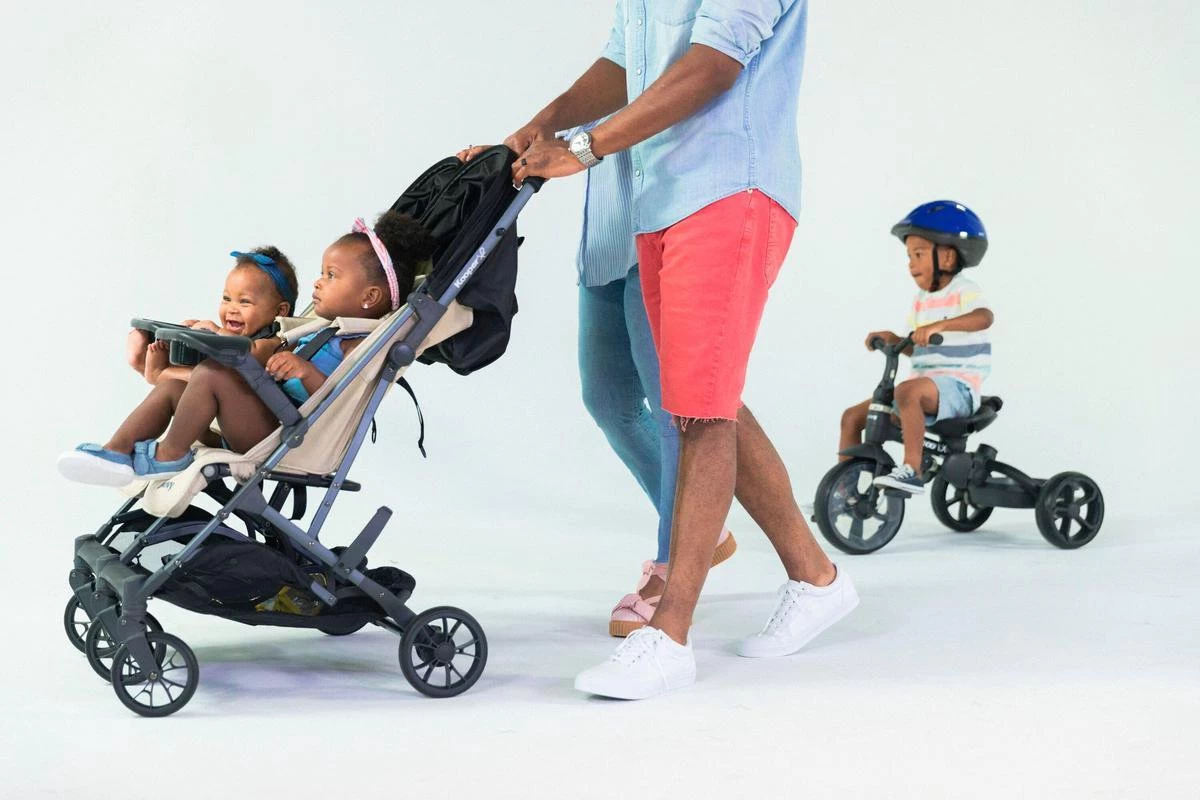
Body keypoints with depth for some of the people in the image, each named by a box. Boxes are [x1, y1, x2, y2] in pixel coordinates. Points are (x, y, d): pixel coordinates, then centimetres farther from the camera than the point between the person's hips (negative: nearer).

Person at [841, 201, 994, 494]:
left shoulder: (964, 291, -7)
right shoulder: (921, 300, 17)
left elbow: (985, 316, -30)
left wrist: (938, 326, -43)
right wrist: (892, 339, 1)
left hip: (957, 387, -8)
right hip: (924, 383, 8)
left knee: (907, 391, -39)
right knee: (853, 416, 0)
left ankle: (912, 470, -40)